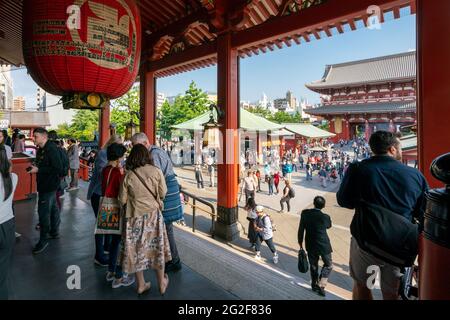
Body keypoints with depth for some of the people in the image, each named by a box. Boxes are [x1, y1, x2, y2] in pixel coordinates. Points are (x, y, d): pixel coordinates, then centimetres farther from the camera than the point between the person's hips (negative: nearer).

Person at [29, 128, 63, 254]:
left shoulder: (51, 149, -19)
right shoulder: (41, 149, 10)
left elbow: (58, 168, -24)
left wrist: (38, 170, -22)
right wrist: (34, 167, 2)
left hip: (49, 186, -10)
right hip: (45, 185, 10)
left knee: (43, 212, -4)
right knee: (53, 208, 19)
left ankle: (43, 240, 8)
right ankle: (54, 232, 33)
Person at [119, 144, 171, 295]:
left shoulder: (128, 175, -10)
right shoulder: (156, 171, -11)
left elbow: (122, 199, -3)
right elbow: (163, 193, -6)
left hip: (135, 216, 1)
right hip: (153, 214, 0)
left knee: (137, 249, 16)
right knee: (156, 247, 15)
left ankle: (141, 285, 32)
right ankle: (162, 283, 30)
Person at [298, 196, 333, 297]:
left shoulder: (305, 213, -15)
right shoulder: (325, 217, -21)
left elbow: (301, 230, -6)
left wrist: (300, 243, 6)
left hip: (310, 245, 3)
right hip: (323, 245, -3)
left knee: (313, 265, 21)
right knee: (328, 265, 21)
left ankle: (314, 285, 36)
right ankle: (321, 286, 15)